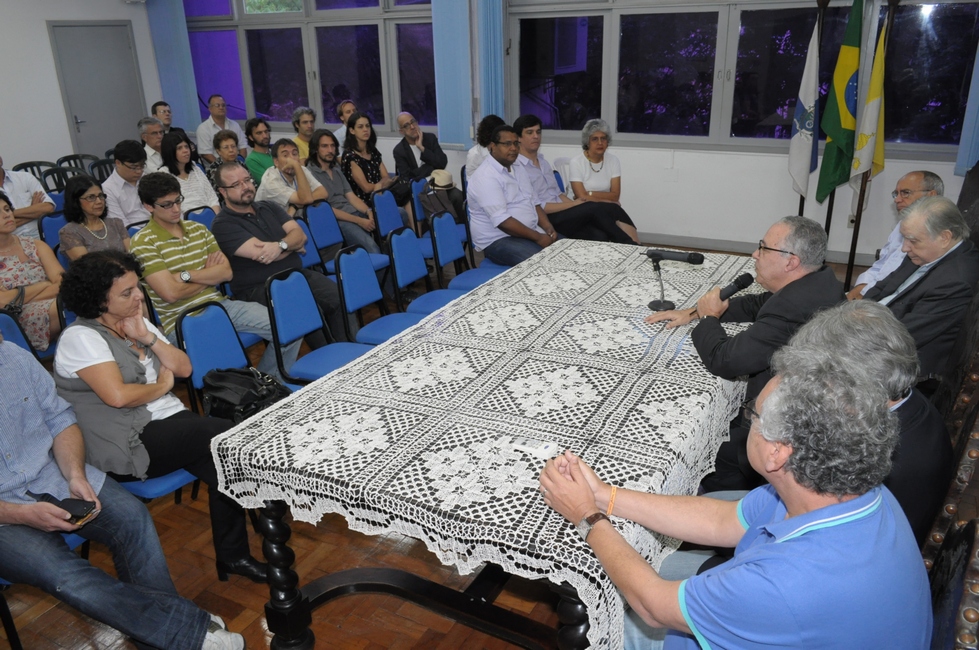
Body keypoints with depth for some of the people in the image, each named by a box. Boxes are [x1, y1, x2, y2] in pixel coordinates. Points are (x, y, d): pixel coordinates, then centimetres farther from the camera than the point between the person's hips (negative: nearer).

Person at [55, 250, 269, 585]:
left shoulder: (137, 323, 14)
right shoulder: (80, 337, -10)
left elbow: (183, 368, 8)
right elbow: (118, 395, -23)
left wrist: (147, 337, -5)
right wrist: (162, 385, -6)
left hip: (170, 422, 7)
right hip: (129, 445, -7)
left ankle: (233, 555, -5)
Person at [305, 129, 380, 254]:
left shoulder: (337, 172, 22)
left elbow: (352, 197, 16)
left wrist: (369, 212, -7)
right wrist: (359, 221, -17)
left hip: (355, 213, 7)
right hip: (336, 221, -7)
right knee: (370, 245, -35)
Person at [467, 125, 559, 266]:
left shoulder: (518, 170, 15)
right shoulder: (486, 177, -16)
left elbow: (534, 203, 17)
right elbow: (502, 220, -24)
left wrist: (548, 227, -3)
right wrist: (537, 237, -21)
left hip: (530, 233, 9)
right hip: (499, 240, -9)